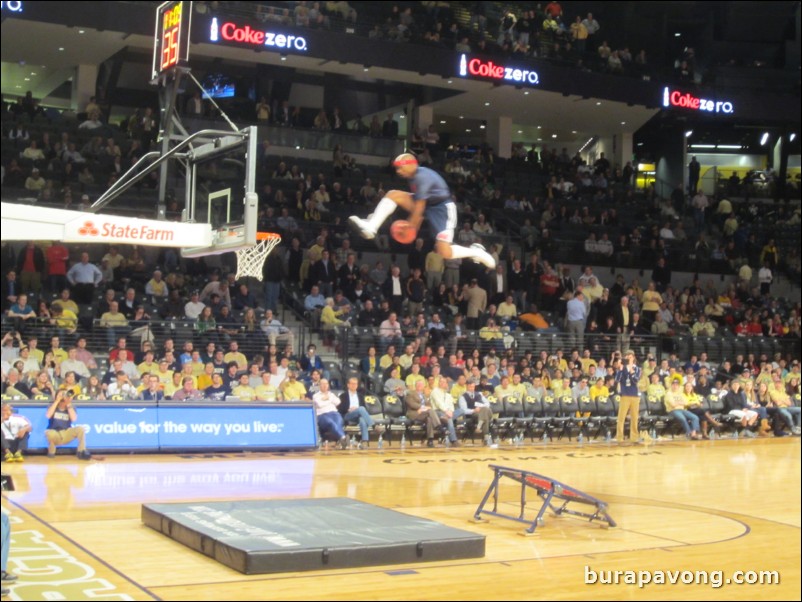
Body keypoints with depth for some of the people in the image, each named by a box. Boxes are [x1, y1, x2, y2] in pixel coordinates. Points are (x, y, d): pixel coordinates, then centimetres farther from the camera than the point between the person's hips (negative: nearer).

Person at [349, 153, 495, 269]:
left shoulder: (422, 176, -25)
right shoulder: (416, 175, 3)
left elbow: (420, 206, -23)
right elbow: (419, 204, 9)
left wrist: (411, 226, -15)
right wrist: (415, 225, 9)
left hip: (442, 208, -9)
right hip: (427, 205, 9)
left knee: (444, 252, -18)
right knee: (393, 195, -6)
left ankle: (476, 252, 8)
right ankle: (370, 227, -15)